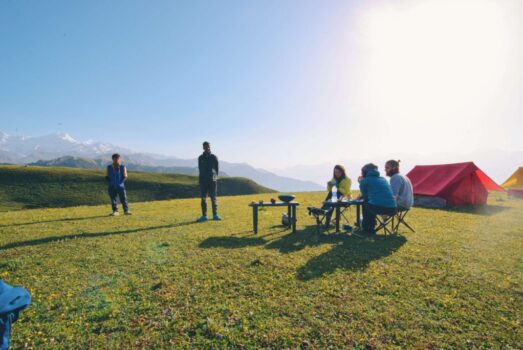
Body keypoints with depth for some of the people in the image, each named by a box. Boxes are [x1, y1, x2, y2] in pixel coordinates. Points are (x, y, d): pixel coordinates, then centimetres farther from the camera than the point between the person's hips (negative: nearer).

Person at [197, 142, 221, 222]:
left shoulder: (214, 157, 4)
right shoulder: (200, 158, 9)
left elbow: (217, 169, 7)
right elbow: (200, 169, 12)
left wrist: (214, 177, 3)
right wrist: (202, 177, 6)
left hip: (212, 180, -2)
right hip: (203, 180, 2)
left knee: (213, 198, 1)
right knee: (203, 198, 3)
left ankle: (215, 215, 9)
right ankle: (204, 216, 9)